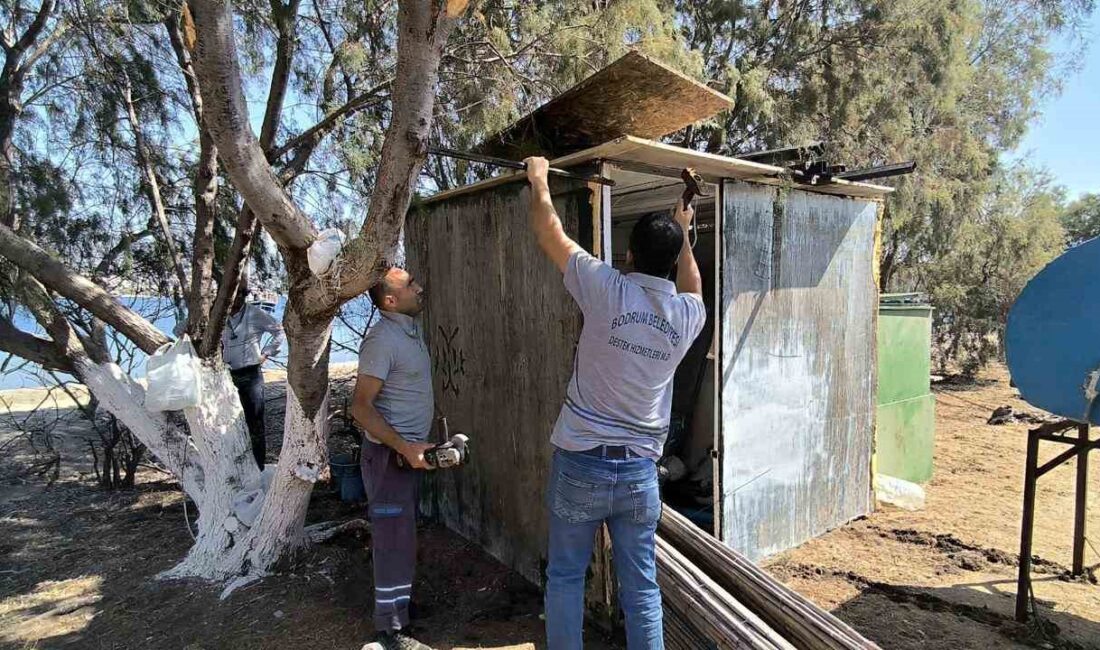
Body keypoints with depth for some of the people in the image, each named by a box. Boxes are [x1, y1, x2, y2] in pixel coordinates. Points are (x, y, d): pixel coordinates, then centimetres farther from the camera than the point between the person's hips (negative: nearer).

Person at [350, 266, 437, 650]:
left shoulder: (410, 329, 9)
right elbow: (361, 407, -22)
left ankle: (401, 602, 36)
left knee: (400, 535, 20)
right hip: (390, 454, -9)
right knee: (395, 542, -1)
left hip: (410, 451, 9)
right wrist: (404, 448, -24)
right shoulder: (382, 338, -20)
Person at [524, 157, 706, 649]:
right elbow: (691, 288, 26)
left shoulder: (607, 289, -13)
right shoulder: (688, 314, -1)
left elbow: (549, 231, -1)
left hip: (580, 464, -3)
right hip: (639, 471, 3)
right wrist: (683, 233, 37)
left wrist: (538, 178, 16)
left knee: (565, 577, 15)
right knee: (641, 587, 15)